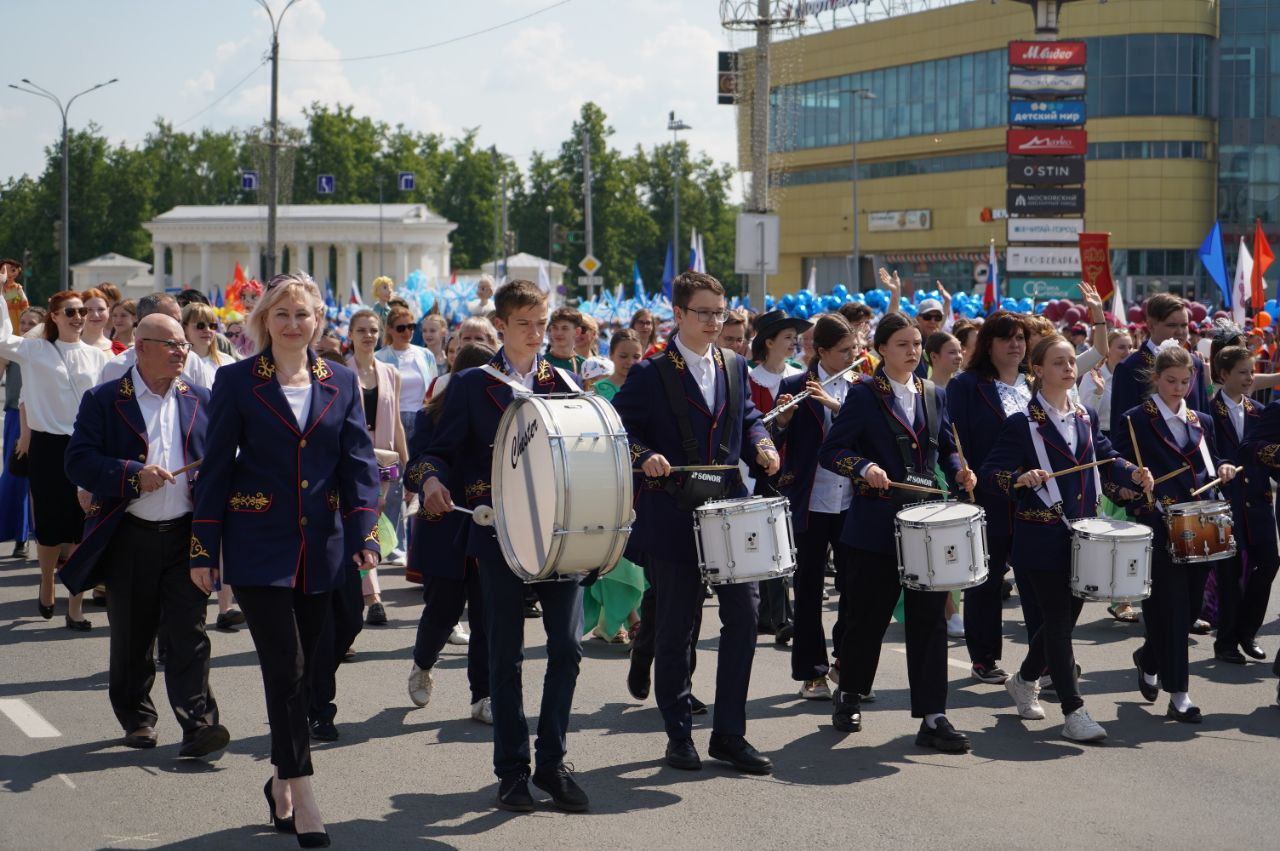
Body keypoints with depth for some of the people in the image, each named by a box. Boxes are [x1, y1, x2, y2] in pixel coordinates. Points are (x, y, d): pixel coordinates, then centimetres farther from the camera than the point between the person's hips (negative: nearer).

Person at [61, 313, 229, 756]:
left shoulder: (200, 400, 10)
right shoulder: (103, 400, -1)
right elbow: (78, 460, -9)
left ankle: (198, 723, -11)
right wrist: (134, 475, -21)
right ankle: (137, 718, 26)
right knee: (131, 637, 10)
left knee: (188, 632, -8)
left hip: (185, 536, 1)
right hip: (129, 539, -1)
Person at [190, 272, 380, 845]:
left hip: (321, 550, 3)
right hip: (260, 550, -3)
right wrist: (203, 549, -3)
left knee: (300, 668, 9)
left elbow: (358, 463, 5)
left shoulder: (341, 383, 8)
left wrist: (364, 534, -8)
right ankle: (304, 798, -8)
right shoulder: (238, 381, -1)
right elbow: (216, 468, 0)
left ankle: (282, 781, 25)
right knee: (286, 668, -9)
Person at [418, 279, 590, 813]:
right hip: (501, 533, -2)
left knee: (567, 645, -4)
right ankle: (512, 770, 14)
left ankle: (551, 762, 9)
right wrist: (433, 479, -20)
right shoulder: (472, 385, 4)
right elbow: (443, 449, 1)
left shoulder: (565, 383, 12)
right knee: (506, 655, 3)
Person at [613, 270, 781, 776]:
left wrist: (761, 445, 0)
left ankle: (729, 733, 9)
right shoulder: (650, 374, -4)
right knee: (676, 630, 4)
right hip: (673, 520, -4)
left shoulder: (735, 368, 11)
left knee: (743, 618, -2)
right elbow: (618, 429, -4)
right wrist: (644, 456, -23)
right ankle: (679, 734, 17)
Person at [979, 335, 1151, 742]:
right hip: (1043, 537, -7)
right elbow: (992, 473, -12)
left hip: (1083, 533, 7)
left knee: (1067, 614, 14)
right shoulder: (1021, 423, -9)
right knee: (1058, 620, -6)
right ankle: (1073, 712, -4)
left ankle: (1024, 680, 37)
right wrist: (1022, 479, -31)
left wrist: (1133, 474, -3)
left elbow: (1105, 458, 17)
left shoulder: (1086, 417, 11)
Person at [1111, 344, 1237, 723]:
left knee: (1190, 606, 10)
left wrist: (1222, 470, 0)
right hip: (1159, 532, -6)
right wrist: (1146, 502, -21)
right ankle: (1178, 694, -1)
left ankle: (1148, 658, 37)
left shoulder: (1202, 422, 15)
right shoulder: (1134, 421, -3)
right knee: (1170, 609, -7)